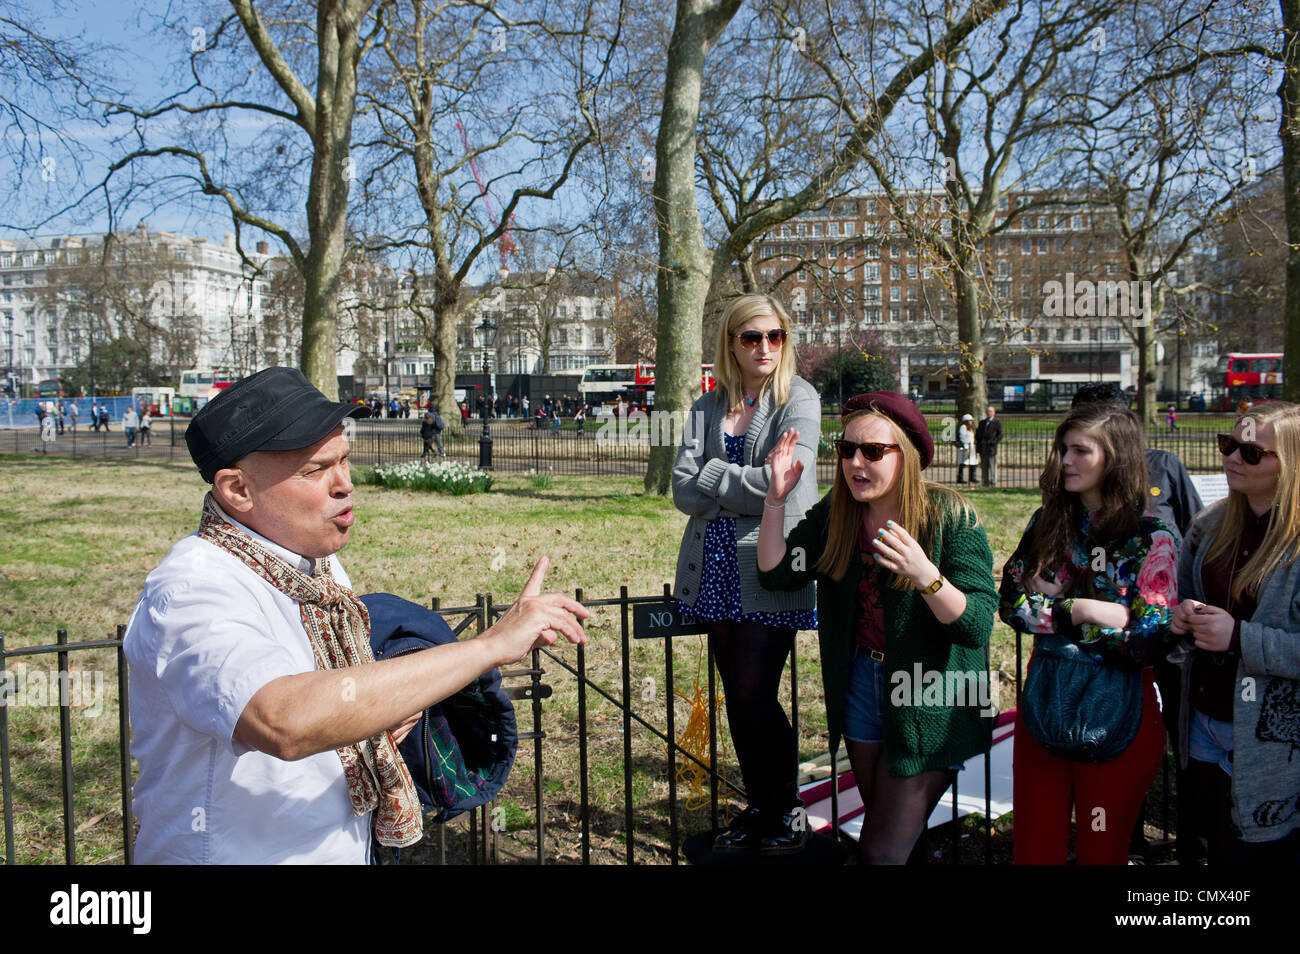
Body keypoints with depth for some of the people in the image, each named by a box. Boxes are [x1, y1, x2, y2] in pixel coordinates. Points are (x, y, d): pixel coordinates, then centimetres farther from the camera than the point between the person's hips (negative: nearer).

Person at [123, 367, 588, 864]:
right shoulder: (189, 591, -26)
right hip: (236, 853, -7)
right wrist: (488, 645, -40)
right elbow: (284, 720, -43)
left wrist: (391, 701, -7)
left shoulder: (318, 559, 1)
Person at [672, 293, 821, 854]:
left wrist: (710, 474, -6)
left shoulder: (799, 400, -2)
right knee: (736, 695, 11)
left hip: (769, 567, -5)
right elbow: (683, 490, 0)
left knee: (755, 694, -5)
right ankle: (757, 807, 27)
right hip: (715, 568, 5)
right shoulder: (707, 407, 11)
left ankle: (787, 812, 16)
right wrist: (744, 490, -12)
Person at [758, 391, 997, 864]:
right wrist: (775, 499, -12)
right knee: (890, 831, 21)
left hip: (929, 705, -5)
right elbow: (775, 572, -1)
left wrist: (924, 575, -40)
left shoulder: (951, 517, -17)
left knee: (882, 851, -4)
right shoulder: (835, 513, -1)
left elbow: (978, 626, -23)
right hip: (861, 693, 6)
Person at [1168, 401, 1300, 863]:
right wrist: (1180, 615, -2)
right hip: (1204, 726, 6)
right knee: (1214, 847, 20)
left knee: (1251, 852, 6)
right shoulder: (1211, 524, 4)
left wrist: (1240, 638, -25)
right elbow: (1182, 594, 19)